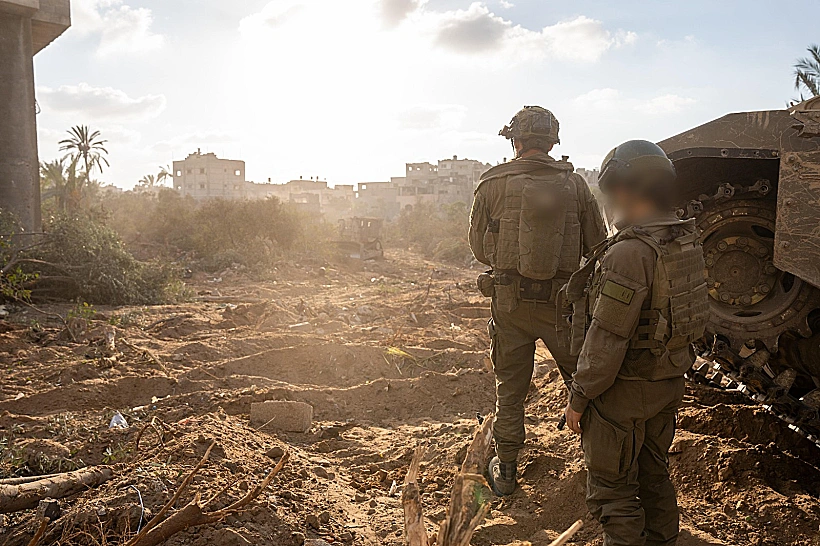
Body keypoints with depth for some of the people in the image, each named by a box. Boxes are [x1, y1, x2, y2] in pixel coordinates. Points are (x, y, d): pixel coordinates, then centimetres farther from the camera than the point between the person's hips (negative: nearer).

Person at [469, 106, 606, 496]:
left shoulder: (493, 183, -6)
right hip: (563, 301, 1)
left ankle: (505, 470, 25)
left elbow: (478, 247, 1)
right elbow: (597, 245, 2)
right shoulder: (574, 183, -3)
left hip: (510, 301, 0)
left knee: (509, 389, 14)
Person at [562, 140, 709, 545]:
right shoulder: (688, 242, 2)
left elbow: (607, 339, -25)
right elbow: (689, 315, 11)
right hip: (670, 383, 9)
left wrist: (579, 396, -15)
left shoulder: (630, 252, -26)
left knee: (612, 488, 7)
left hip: (625, 389, -9)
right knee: (653, 474, 26)